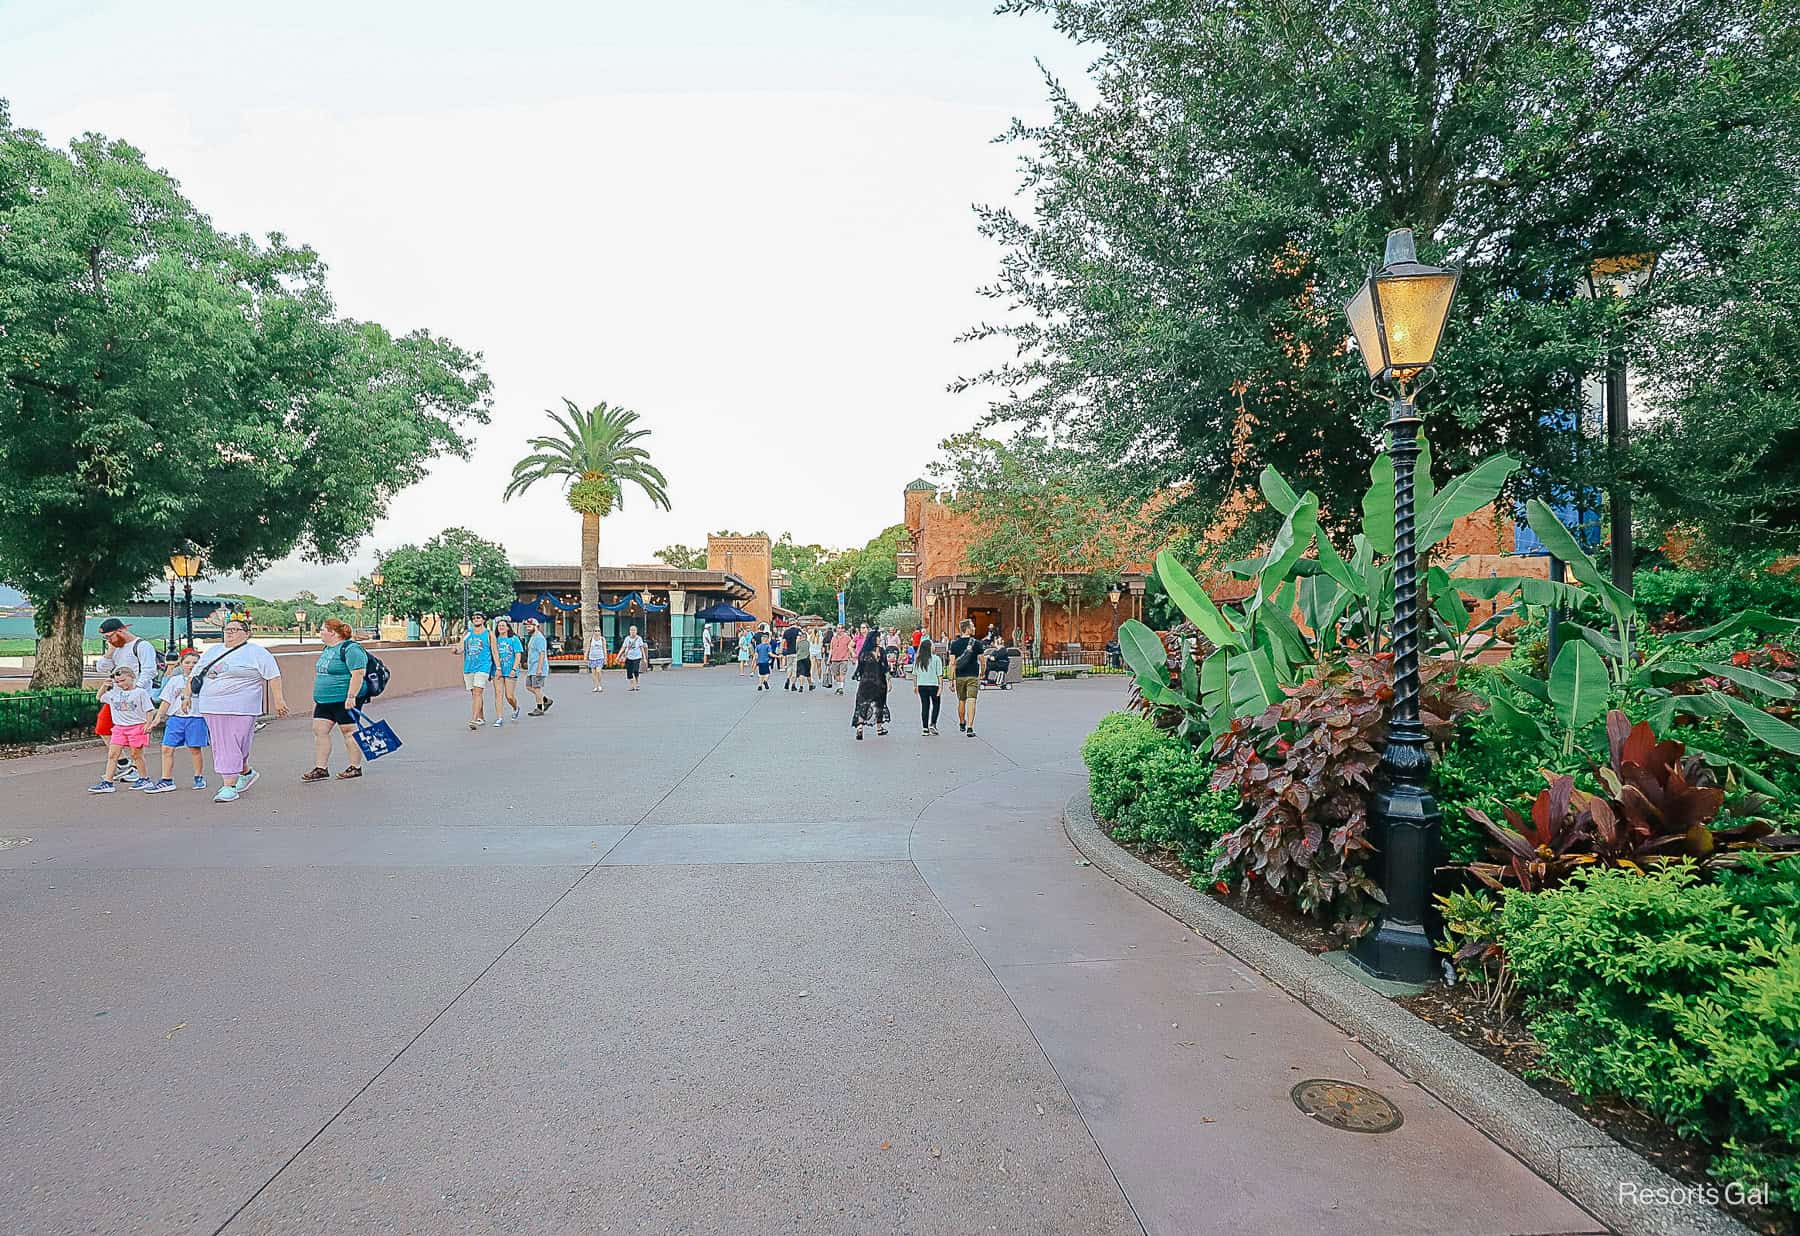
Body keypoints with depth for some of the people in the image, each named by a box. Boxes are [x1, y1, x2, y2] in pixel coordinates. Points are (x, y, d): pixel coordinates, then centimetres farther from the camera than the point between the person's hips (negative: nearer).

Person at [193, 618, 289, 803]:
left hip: (239, 709, -7)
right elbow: (195, 674, 26)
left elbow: (273, 676, -7)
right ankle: (246, 773, 31)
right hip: (212, 708, 7)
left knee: (231, 747, -9)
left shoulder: (256, 652, -3)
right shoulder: (212, 651, 17)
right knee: (221, 746, 12)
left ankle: (229, 787, -7)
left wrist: (278, 700, -11)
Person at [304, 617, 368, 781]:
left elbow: (358, 674, -22)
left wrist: (351, 697, -26)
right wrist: (317, 696, 25)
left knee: (349, 731, -1)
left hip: (343, 700, -10)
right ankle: (321, 768, 9)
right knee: (319, 731, 5)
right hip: (324, 700, 10)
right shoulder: (328, 649, 16)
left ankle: (355, 767, 8)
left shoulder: (351, 649, -16)